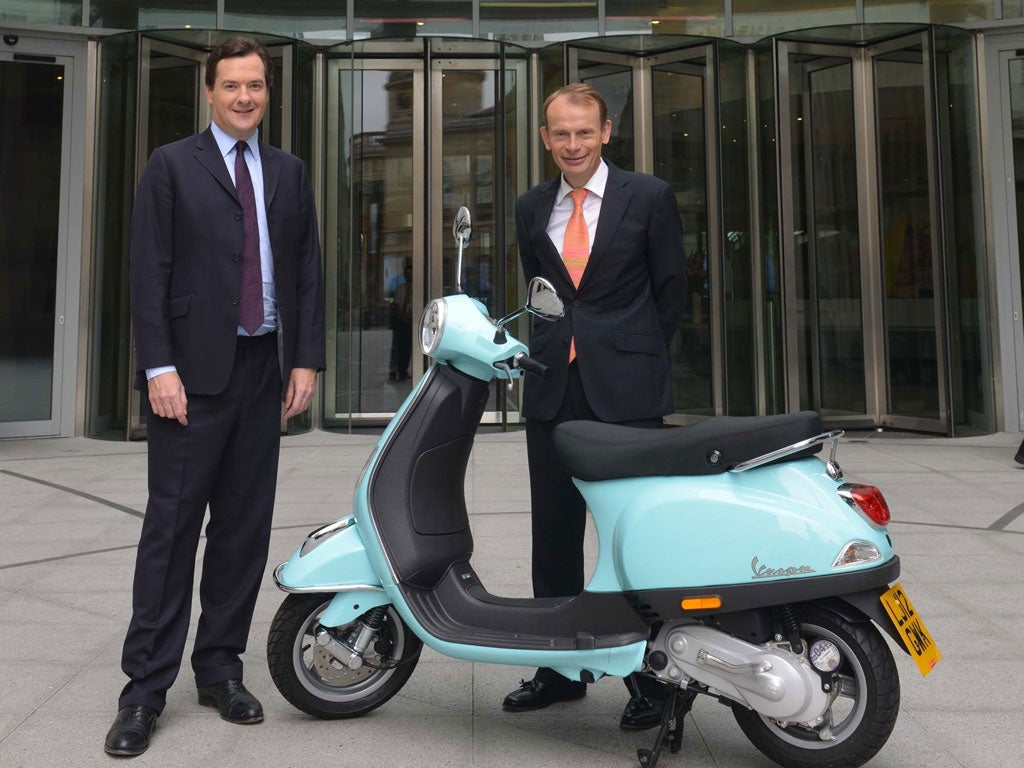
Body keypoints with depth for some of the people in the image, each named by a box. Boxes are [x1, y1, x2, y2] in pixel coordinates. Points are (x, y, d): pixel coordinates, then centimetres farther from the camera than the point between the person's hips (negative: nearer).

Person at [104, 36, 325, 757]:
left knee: (245, 528, 8)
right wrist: (159, 367, -12)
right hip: (194, 372, -4)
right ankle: (145, 687, 9)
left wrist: (306, 359, 3)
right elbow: (149, 273, -4)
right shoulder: (172, 165, 3)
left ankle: (220, 669, 20)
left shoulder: (290, 172, 15)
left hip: (265, 370, 4)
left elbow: (308, 270, 12)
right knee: (172, 526, -1)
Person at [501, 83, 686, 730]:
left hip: (627, 389, -4)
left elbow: (672, 289, 5)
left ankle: (649, 677, 14)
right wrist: (548, 354, 10)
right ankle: (560, 669, 24)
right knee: (554, 532, 10)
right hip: (553, 387, 5)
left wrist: (640, 359, 6)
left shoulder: (649, 197, 1)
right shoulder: (532, 208, 13)